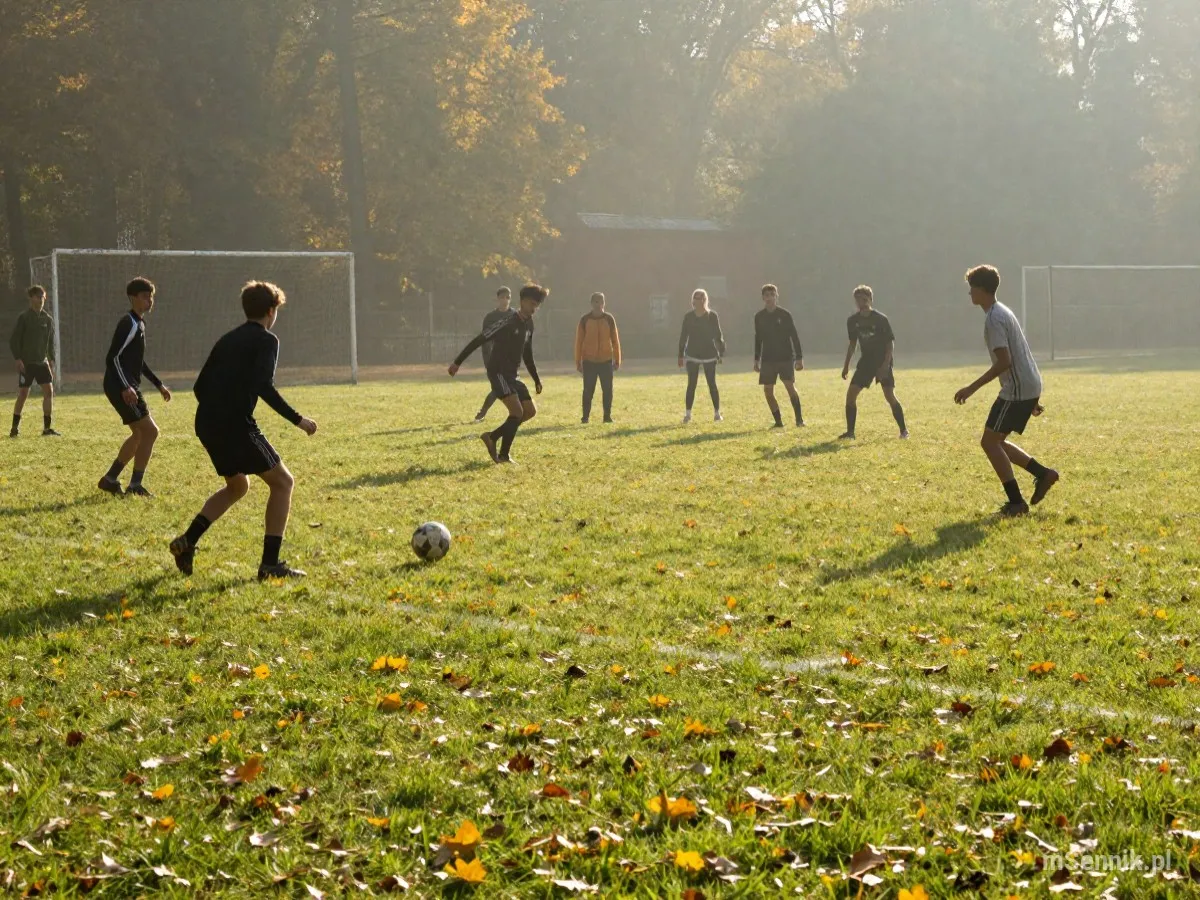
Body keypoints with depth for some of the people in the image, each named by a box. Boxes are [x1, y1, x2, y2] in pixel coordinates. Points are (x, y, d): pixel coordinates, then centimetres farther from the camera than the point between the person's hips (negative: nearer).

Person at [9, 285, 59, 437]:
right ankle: (15, 428, 11)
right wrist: (18, 359, -15)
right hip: (26, 363, -4)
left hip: (42, 362, 4)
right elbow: (14, 340, -7)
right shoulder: (24, 318, -7)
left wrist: (51, 360, 8)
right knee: (23, 394, -2)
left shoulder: (48, 319, 7)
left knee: (49, 391, -7)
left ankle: (47, 428, -3)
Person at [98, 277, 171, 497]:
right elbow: (113, 358, -22)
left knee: (139, 434, 19)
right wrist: (125, 388, -31)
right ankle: (135, 486, -6)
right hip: (120, 388, -11)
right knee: (150, 431, -10)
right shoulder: (128, 324, -15)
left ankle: (110, 479, 25)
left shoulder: (139, 323, 17)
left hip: (129, 388, 11)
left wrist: (158, 384, 27)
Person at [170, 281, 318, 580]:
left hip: (207, 425, 8)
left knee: (237, 486, 27)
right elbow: (263, 386, -18)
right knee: (282, 482, 3)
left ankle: (187, 541, 13)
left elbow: (200, 386, 21)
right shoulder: (266, 340, -2)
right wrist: (297, 420, -13)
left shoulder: (228, 340, 21)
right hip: (236, 425, -8)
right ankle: (270, 564, -4)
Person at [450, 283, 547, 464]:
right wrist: (458, 362, -20)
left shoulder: (528, 324, 10)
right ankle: (503, 455, -9)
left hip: (512, 374, 9)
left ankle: (492, 437, 14)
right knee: (517, 411, -19)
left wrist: (536, 379, 22)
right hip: (498, 372, -9)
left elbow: (527, 354, 23)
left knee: (530, 411, 6)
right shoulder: (509, 321, -16)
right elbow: (480, 340, -18)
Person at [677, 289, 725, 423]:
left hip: (709, 355, -1)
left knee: (712, 384, 0)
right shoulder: (688, 317, 1)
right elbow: (683, 336, 6)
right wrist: (681, 355, 4)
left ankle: (717, 413, 8)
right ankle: (688, 414, 4)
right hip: (692, 356, 1)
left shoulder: (712, 316, -3)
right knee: (691, 385, -1)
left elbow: (718, 335, 1)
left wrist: (721, 352, -2)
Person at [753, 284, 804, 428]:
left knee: (790, 386, -15)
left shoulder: (785, 315, -4)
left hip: (786, 357, -4)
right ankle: (778, 420, 7)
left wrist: (799, 358, -7)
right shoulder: (759, 317, 6)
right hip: (768, 359, 4)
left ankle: (799, 419, -9)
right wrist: (756, 360, 13)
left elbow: (794, 337, -3)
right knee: (767, 391, -2)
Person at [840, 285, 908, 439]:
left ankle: (903, 430, 4)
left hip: (883, 361, -5)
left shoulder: (881, 319, -14)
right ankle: (850, 432, 2)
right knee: (851, 393, -6)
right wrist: (846, 365, 11)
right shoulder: (853, 321, 1)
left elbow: (890, 342, -13)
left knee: (890, 396, -11)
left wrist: (885, 365, -22)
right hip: (866, 360, 5)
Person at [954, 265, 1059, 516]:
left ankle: (1016, 502, -7)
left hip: (1017, 390, -10)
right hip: (1029, 386, 10)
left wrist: (972, 388, -22)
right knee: (996, 441, 16)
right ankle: (1043, 474, 14)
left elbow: (1004, 361, -24)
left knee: (990, 441, -6)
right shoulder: (1003, 312, 17)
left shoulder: (994, 319, -15)